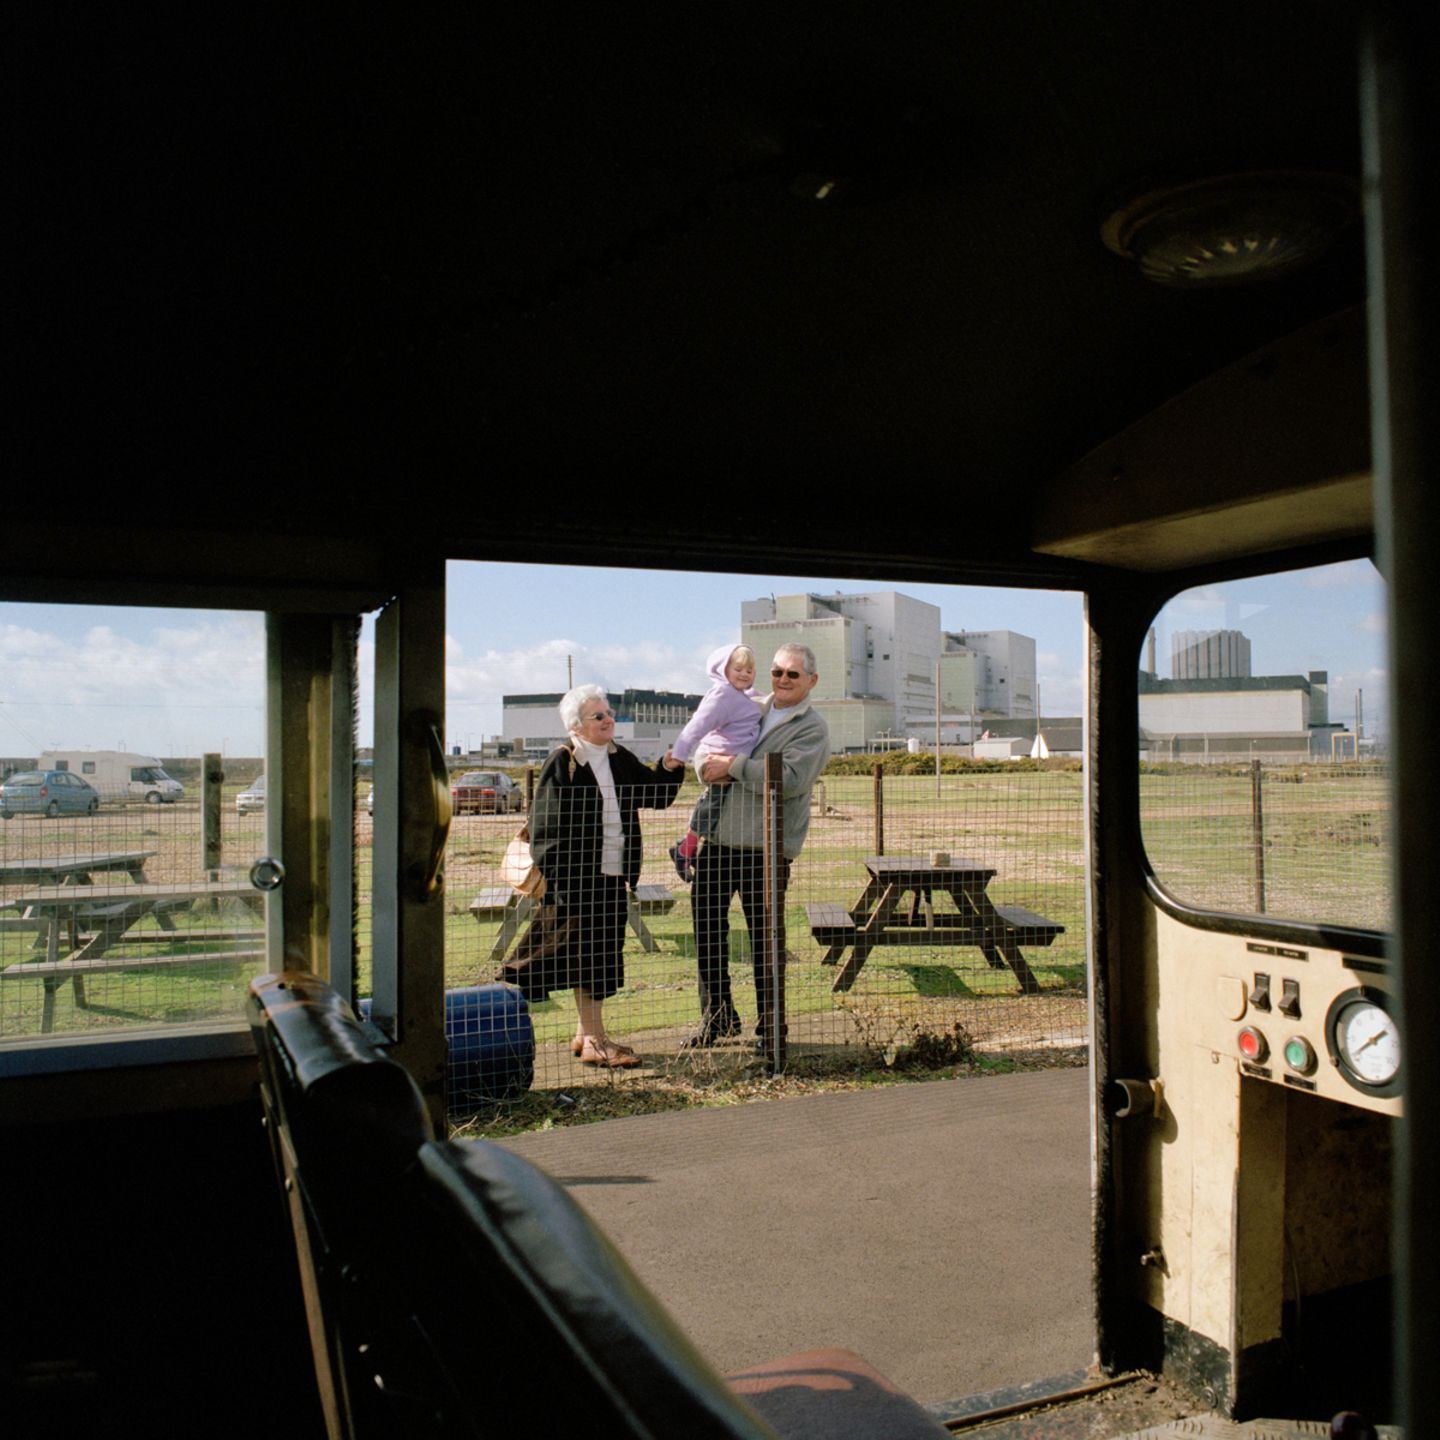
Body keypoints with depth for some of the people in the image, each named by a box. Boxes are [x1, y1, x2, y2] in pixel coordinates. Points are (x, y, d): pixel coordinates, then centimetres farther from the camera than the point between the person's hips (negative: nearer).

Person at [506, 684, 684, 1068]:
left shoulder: (621, 760, 11)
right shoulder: (562, 764, -9)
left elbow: (655, 796, 17)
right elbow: (545, 826, -11)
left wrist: (669, 769, -2)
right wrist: (559, 879, -17)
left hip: (613, 875, 7)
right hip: (578, 877, -7)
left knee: (604, 956, 11)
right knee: (588, 955, -3)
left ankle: (584, 1033, 23)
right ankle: (594, 1040, 4)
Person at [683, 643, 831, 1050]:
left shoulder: (812, 729, -2)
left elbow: (789, 779, -19)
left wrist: (734, 766, -16)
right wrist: (711, 768, -6)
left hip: (766, 848, -6)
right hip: (718, 837, 6)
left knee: (765, 938, 2)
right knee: (707, 926, 10)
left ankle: (770, 1025, 18)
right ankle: (719, 1016, 26)